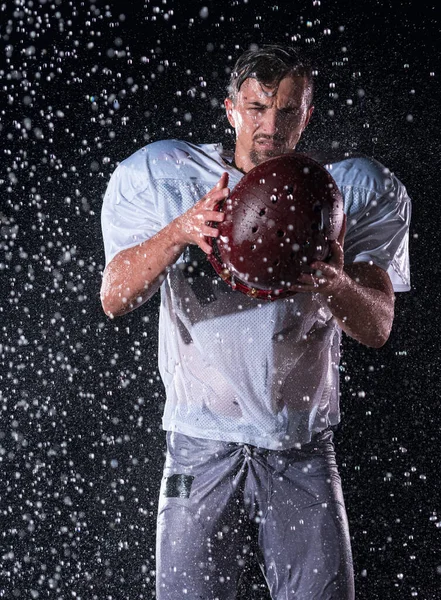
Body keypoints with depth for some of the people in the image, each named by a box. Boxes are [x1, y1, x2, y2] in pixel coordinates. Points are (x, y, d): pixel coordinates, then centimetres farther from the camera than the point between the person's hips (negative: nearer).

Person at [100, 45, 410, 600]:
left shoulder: (357, 190, 3)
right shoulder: (163, 175, 1)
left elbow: (377, 328, -4)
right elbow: (114, 298, -7)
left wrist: (335, 287, -27)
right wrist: (179, 231, -25)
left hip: (304, 454, 1)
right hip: (201, 448, -1)